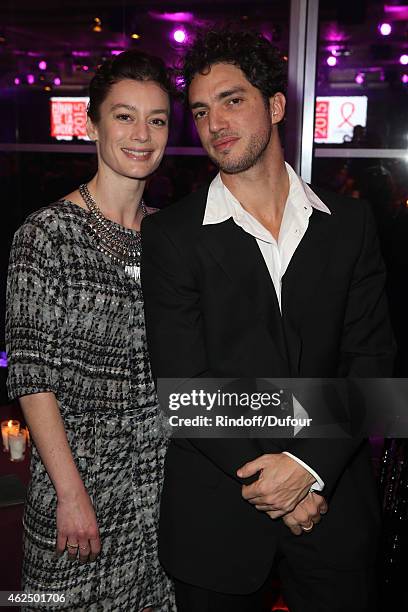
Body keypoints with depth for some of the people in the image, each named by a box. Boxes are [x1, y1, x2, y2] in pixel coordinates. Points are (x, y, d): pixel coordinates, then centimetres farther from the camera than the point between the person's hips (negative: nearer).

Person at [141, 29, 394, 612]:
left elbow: (370, 356, -3)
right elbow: (183, 383, -9)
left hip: (333, 499, 2)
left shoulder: (349, 222, 1)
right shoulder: (171, 235, -6)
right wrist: (268, 481, -12)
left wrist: (308, 465, -14)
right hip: (217, 512, -1)